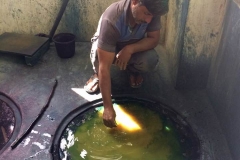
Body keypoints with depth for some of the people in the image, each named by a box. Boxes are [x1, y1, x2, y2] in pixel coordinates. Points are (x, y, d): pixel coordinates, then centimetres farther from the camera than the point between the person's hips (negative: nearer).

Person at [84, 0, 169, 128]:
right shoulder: (111, 20, -41)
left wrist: (130, 49, -38)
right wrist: (108, 107, -44)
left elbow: (154, 39, -17)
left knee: (151, 60, -28)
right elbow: (104, 66, -42)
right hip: (106, 49, -3)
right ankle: (98, 75, 0)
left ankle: (133, 70, 8)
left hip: (134, 47, 3)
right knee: (97, 58, -37)